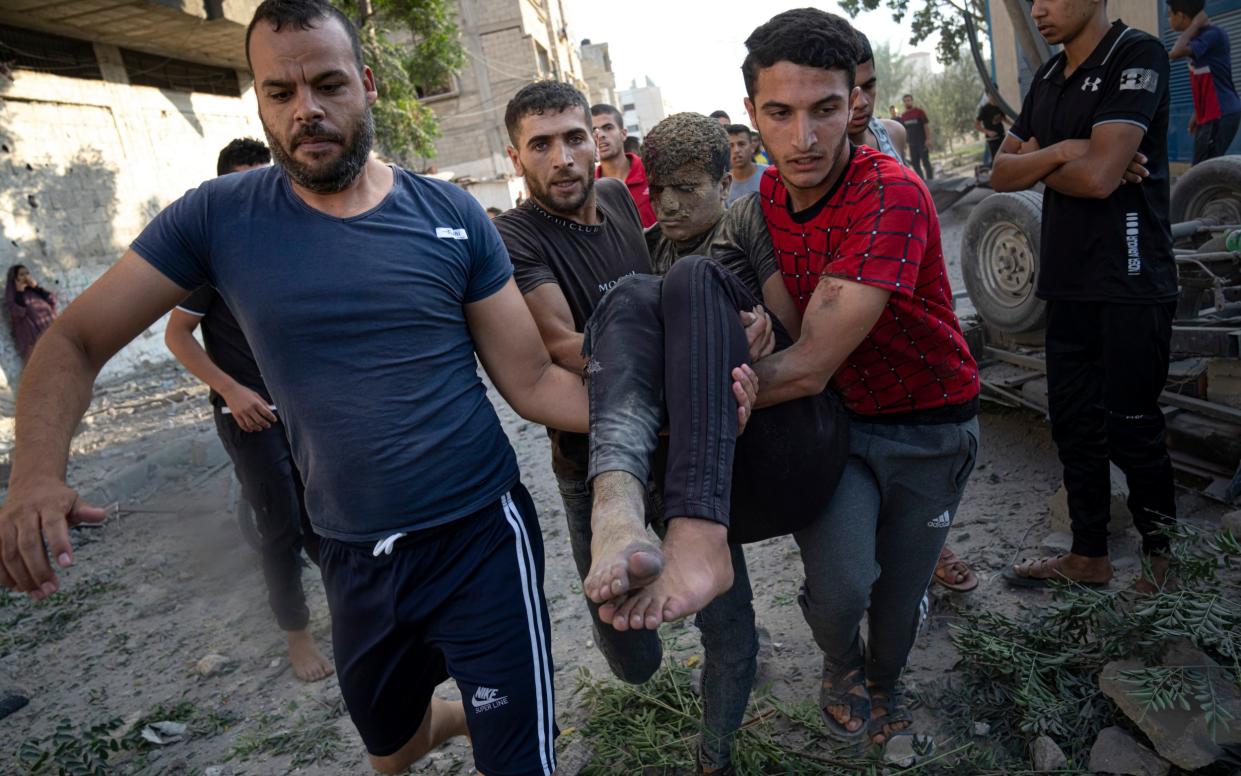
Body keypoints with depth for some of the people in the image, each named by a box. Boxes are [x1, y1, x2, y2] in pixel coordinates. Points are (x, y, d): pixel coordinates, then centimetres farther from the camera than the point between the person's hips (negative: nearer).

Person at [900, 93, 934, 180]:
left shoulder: (919, 112, -3)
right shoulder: (903, 116, 9)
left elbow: (926, 125, -6)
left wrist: (928, 139, -13)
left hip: (922, 142, -5)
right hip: (912, 143, 5)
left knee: (925, 162, -6)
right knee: (915, 163, 5)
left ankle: (930, 181, -3)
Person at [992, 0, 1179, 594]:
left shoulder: (1137, 56, -10)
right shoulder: (1049, 77, 13)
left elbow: (1100, 175, -22)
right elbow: (1002, 173, 7)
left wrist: (1037, 159, -5)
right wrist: (1063, 152, -11)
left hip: (1130, 285, -7)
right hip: (1069, 283, 7)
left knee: (1130, 429, 1)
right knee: (1075, 423, 12)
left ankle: (1166, 558, 22)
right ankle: (1089, 556, 26)